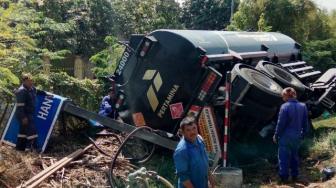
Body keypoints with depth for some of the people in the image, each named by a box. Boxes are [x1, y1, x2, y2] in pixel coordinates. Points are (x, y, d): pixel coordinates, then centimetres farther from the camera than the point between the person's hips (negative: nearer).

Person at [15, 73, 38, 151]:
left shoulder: (32, 89, 9)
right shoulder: (22, 91, -19)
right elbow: (20, 106, -23)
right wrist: (23, 117, -25)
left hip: (29, 114, 10)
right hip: (24, 115, -10)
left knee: (23, 131, 14)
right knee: (31, 130, -12)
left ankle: (20, 148, 22)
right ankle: (34, 148, -9)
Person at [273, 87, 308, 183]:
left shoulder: (285, 106, -17)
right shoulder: (303, 106, 1)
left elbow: (281, 123, -15)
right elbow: (305, 123, 6)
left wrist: (276, 135, -4)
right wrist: (303, 134, 17)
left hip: (285, 136, -6)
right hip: (297, 136, 6)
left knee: (283, 156, 4)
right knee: (294, 156, 19)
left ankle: (284, 177, 9)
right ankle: (294, 176, 25)